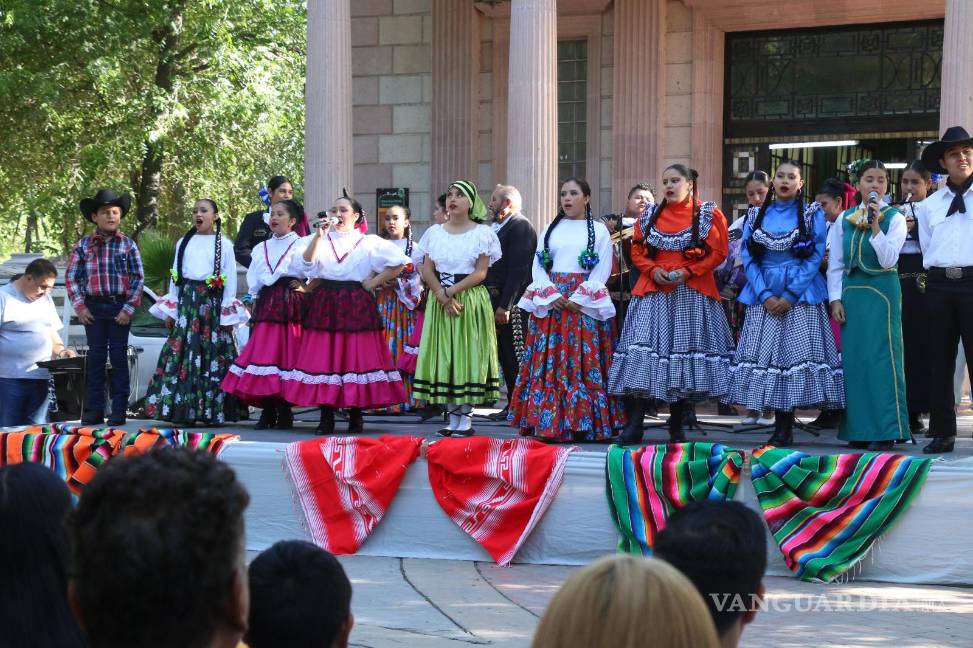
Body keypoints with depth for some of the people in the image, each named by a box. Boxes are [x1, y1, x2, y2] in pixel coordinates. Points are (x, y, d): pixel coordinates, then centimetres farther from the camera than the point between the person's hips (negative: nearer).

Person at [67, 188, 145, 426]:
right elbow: (71, 277, 5)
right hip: (94, 307, 1)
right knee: (95, 357, 4)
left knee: (119, 357, 1)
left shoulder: (127, 245, 2)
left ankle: (119, 411, 5)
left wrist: (129, 308, -7)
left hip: (120, 308, -1)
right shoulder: (83, 246, 4)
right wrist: (79, 307, -3)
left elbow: (138, 278, 0)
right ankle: (94, 410, 8)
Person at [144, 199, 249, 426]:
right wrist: (170, 311, 9)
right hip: (186, 302, 3)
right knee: (182, 356, -4)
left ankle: (212, 411, -2)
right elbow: (175, 278, 14)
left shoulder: (223, 244, 4)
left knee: (213, 357, -5)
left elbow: (230, 280, 2)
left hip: (213, 304, -3)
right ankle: (183, 410, -2)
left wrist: (227, 314, -4)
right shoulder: (183, 243, 14)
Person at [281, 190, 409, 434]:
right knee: (323, 358, -3)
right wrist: (319, 235, -11)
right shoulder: (318, 240, 12)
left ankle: (356, 416, 5)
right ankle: (326, 417, 2)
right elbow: (305, 264, -5)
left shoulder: (369, 242, 7)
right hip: (324, 304, 2)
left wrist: (374, 283, -3)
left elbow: (398, 262, 1)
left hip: (357, 306, -2)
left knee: (357, 357, -3)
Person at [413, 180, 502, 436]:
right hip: (439, 301, 4)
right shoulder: (434, 233, 9)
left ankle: (466, 417, 2)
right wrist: (443, 296, -12)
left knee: (467, 355, -3)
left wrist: (452, 291, -15)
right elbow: (427, 270, 3)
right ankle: (453, 417, 10)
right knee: (443, 355, 3)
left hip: (471, 300, -4)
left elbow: (480, 272, -7)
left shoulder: (482, 233, -1)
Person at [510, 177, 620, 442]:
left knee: (584, 361, -6)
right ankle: (549, 423, -1)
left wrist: (578, 298, -14)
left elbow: (603, 270, -4)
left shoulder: (598, 230, 5)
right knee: (549, 361, -2)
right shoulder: (550, 229, 16)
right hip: (550, 303, 3)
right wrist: (552, 295, -8)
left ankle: (583, 424, -5)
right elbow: (538, 266, 8)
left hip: (584, 305, -3)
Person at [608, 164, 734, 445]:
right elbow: (637, 250, 13)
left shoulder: (709, 214, 2)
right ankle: (634, 426, -9)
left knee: (685, 348, 2)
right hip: (653, 293, 2)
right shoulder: (650, 215, 13)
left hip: (691, 293, -2)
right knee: (642, 347, -10)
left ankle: (676, 428, 11)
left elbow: (718, 252, -3)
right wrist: (653, 270, -6)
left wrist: (687, 272, -13)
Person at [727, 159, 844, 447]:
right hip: (763, 297, 3)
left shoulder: (812, 214, 4)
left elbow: (816, 257, -3)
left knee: (796, 353, -8)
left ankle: (785, 430, -4)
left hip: (801, 296, -3)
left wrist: (790, 295, -11)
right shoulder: (756, 216, 12)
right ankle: (781, 428, 4)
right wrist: (764, 295, -7)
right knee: (765, 354, -3)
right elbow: (748, 257, 6)